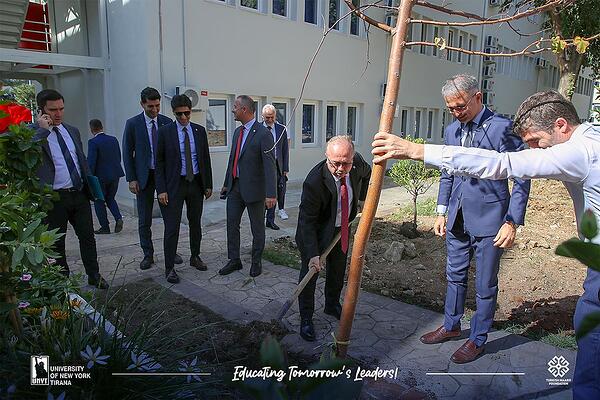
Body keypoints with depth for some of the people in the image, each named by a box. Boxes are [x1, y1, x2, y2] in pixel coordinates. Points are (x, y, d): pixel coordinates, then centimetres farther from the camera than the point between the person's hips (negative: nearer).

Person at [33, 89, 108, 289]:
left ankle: (94, 276, 22)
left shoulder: (72, 131, 11)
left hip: (79, 194, 5)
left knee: (88, 237, 9)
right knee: (57, 242, 10)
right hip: (54, 198, -4)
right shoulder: (34, 132, -6)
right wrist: (43, 130, -23)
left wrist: (90, 185, 14)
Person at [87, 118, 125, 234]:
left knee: (99, 201, 9)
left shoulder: (93, 142, -13)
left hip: (101, 176, -5)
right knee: (110, 198, 20)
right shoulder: (113, 139, 5)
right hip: (115, 175, 6)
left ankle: (105, 227, 12)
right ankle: (118, 218, -1)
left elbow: (91, 161, -15)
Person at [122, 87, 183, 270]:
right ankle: (148, 255, 18)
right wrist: (131, 179, -7)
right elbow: (128, 153, -1)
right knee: (144, 220, 6)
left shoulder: (167, 122, 3)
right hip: (144, 176, -1)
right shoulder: (133, 123, -2)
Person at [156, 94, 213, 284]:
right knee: (172, 227, -3)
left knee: (195, 223, 15)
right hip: (175, 184, -3)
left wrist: (208, 184, 5)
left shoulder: (200, 131, 4)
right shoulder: (165, 132, -5)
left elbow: (206, 159, 8)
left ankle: (195, 257, 32)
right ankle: (169, 267, 7)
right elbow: (159, 162, -5)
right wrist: (161, 189, -11)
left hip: (196, 183, 4)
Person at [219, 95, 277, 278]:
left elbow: (270, 165, -20)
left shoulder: (263, 134, -16)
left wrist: (271, 194, -25)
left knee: (257, 228, 9)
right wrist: (227, 183, 21)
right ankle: (234, 260, 27)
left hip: (254, 188, -7)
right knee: (231, 224, 12)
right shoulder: (238, 131, 10)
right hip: (235, 187, 7)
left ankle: (256, 262, 26)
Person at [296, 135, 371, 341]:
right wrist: (312, 254, -38)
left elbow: (367, 173, 9)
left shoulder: (357, 162, -19)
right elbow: (306, 220, -32)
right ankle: (306, 319, 19)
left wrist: (361, 197, 5)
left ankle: (332, 305, 43)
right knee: (310, 273, 0)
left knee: (338, 270, 19)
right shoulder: (314, 181, -35)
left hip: (342, 228, 6)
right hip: (316, 232, -5)